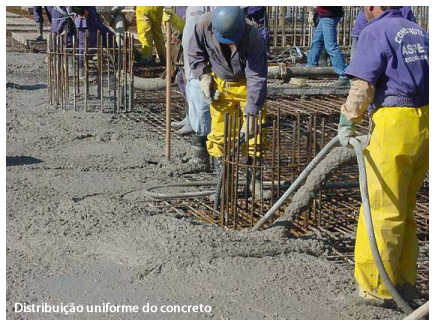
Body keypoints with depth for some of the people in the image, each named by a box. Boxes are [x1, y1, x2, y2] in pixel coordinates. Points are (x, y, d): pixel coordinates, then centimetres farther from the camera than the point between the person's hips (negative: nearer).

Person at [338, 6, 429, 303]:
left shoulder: (376, 32, -6)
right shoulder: (418, 31, 16)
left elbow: (363, 86, -13)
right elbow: (418, 77, 18)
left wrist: (347, 122, -4)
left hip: (395, 123, -8)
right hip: (425, 123, 8)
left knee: (383, 209, -2)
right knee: (405, 207, 16)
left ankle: (376, 287, 3)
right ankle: (404, 281, 22)